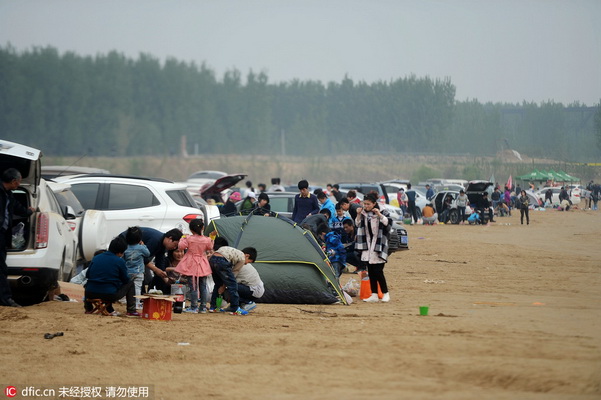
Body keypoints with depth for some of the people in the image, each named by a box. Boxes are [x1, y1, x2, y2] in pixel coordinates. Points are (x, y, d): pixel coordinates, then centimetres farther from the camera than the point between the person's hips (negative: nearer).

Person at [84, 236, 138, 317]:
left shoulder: (96, 258, 8)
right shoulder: (120, 261, -4)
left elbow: (88, 275, 17)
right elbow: (125, 280, 6)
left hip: (91, 295, 4)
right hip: (109, 296, -4)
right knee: (130, 283, 18)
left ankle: (88, 308, 32)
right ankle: (131, 311, 13)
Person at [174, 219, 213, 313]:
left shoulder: (188, 239, -14)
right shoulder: (206, 240, -5)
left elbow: (180, 246, -8)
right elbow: (210, 248, 11)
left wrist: (182, 239, 7)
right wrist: (212, 240, 25)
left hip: (191, 266, -3)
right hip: (202, 266, 3)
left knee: (193, 286, 0)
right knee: (203, 286, 12)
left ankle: (194, 307, -1)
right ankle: (203, 307, 14)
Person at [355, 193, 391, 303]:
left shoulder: (382, 212, -6)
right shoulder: (364, 214, 7)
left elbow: (388, 223, -17)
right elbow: (358, 225, 13)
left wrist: (379, 215, -25)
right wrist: (359, 215, -2)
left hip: (379, 244, -5)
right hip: (367, 245, 5)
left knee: (378, 271, -9)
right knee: (370, 271, 5)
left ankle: (385, 294, 2)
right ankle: (374, 295, 10)